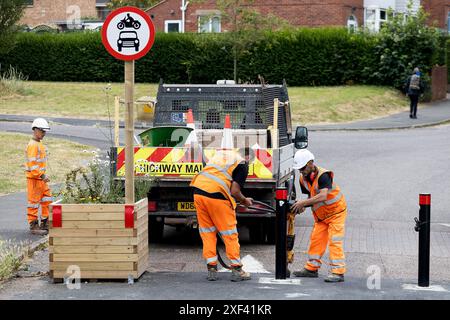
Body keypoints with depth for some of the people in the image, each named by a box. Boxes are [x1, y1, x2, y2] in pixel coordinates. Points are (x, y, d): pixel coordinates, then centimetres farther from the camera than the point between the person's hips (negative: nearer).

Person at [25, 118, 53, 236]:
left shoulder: (39, 144, 15)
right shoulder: (33, 145, -16)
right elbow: (32, 163, -23)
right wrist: (42, 176, -24)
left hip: (41, 178, 10)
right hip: (34, 178, -10)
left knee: (47, 201, 11)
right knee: (34, 203, -3)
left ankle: (45, 224, 17)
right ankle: (33, 226, 2)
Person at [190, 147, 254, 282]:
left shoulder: (221, 153, 23)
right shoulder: (242, 165, 2)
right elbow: (234, 191, -6)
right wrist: (245, 201, 14)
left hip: (198, 190, 6)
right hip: (216, 195, -6)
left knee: (207, 232, 15)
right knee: (230, 234, 7)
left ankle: (211, 270, 16)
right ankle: (236, 270, 11)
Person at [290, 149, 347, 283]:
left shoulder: (323, 175, -28)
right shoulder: (303, 179, -3)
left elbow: (322, 196, -41)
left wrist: (303, 203, -41)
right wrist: (302, 206, -14)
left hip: (336, 211, -8)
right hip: (320, 215, 8)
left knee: (335, 241, -12)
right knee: (316, 240, 7)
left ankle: (338, 272, -13)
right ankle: (311, 269, 16)